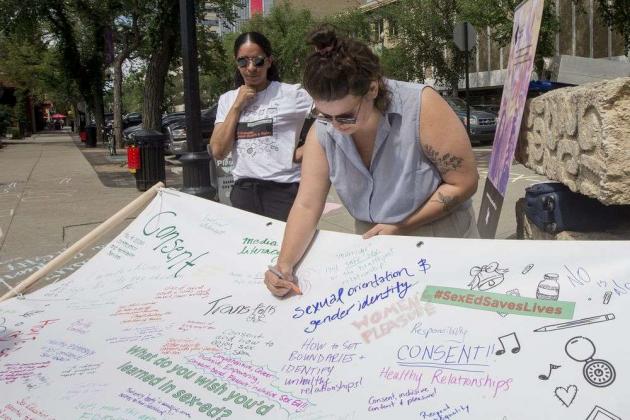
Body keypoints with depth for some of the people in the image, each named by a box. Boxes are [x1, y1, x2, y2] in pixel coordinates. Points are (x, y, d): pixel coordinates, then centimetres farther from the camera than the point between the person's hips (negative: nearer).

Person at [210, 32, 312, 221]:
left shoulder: (291, 94, -5)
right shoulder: (227, 99, 10)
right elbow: (218, 152, 1)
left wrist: (299, 154, -10)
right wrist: (237, 106, -4)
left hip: (284, 190, -4)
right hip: (243, 190, 4)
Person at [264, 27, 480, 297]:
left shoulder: (420, 106, -21)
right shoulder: (322, 132, -9)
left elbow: (464, 183, -15)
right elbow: (307, 205, -8)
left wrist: (401, 226, -17)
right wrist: (284, 264, -21)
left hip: (441, 242, -2)